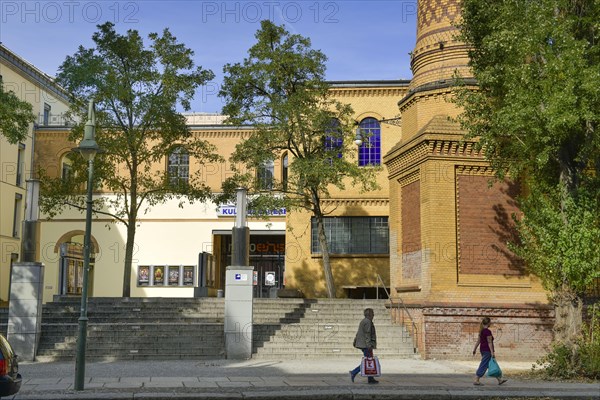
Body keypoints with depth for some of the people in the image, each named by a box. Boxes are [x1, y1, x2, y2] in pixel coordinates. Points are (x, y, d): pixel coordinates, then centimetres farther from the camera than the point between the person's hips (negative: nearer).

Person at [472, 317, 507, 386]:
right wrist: (492, 352, -19)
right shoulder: (488, 331, -17)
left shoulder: (482, 331, 11)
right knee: (483, 366, -6)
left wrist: (474, 349, 17)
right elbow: (489, 342, -19)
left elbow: (478, 341, 14)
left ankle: (500, 379, 23)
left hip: (482, 349, 10)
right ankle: (476, 381, -6)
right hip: (487, 350, -10)